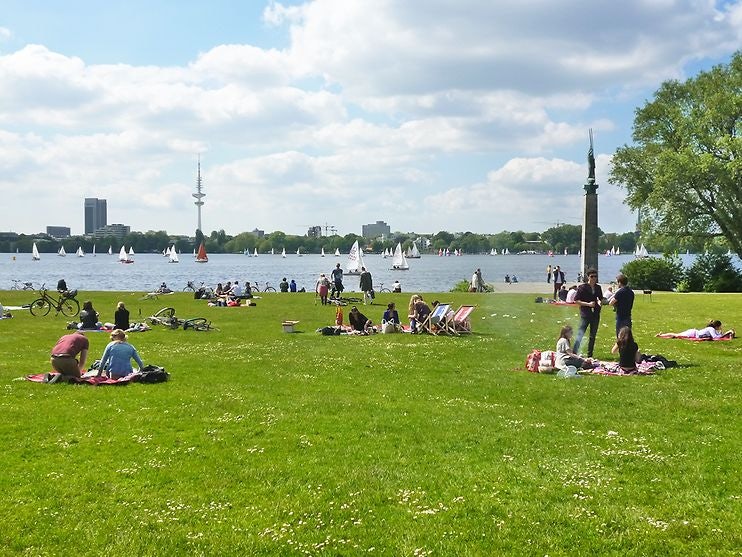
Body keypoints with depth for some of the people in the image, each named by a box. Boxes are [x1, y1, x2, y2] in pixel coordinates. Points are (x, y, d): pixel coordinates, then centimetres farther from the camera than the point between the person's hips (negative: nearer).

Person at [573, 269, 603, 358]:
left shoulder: (598, 288, 10)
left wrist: (600, 302, -2)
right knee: (580, 334, -11)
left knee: (593, 336, 9)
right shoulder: (582, 287, -5)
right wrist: (588, 304, -16)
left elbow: (601, 299, 22)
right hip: (585, 314, -5)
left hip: (595, 314, 5)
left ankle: (590, 355, 17)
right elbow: (576, 301, -7)